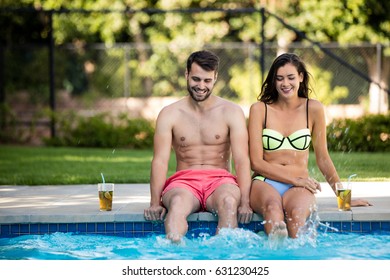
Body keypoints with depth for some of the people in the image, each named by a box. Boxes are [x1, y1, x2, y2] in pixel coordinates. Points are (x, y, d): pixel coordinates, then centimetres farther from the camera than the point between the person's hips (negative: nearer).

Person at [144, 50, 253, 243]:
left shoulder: (231, 112, 6)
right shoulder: (169, 114, 8)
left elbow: (242, 160, -3)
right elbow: (160, 160, -2)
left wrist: (245, 203, -17)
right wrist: (155, 203, -17)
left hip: (220, 180, 0)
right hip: (183, 181, 0)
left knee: (229, 201, -36)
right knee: (177, 202, -37)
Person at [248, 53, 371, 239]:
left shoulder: (313, 109, 9)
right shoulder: (259, 109, 6)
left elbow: (322, 158, 16)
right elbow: (256, 162, 1)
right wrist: (295, 179, -8)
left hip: (299, 187, 1)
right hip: (265, 182, -1)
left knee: (296, 212, -37)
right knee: (273, 207, -39)